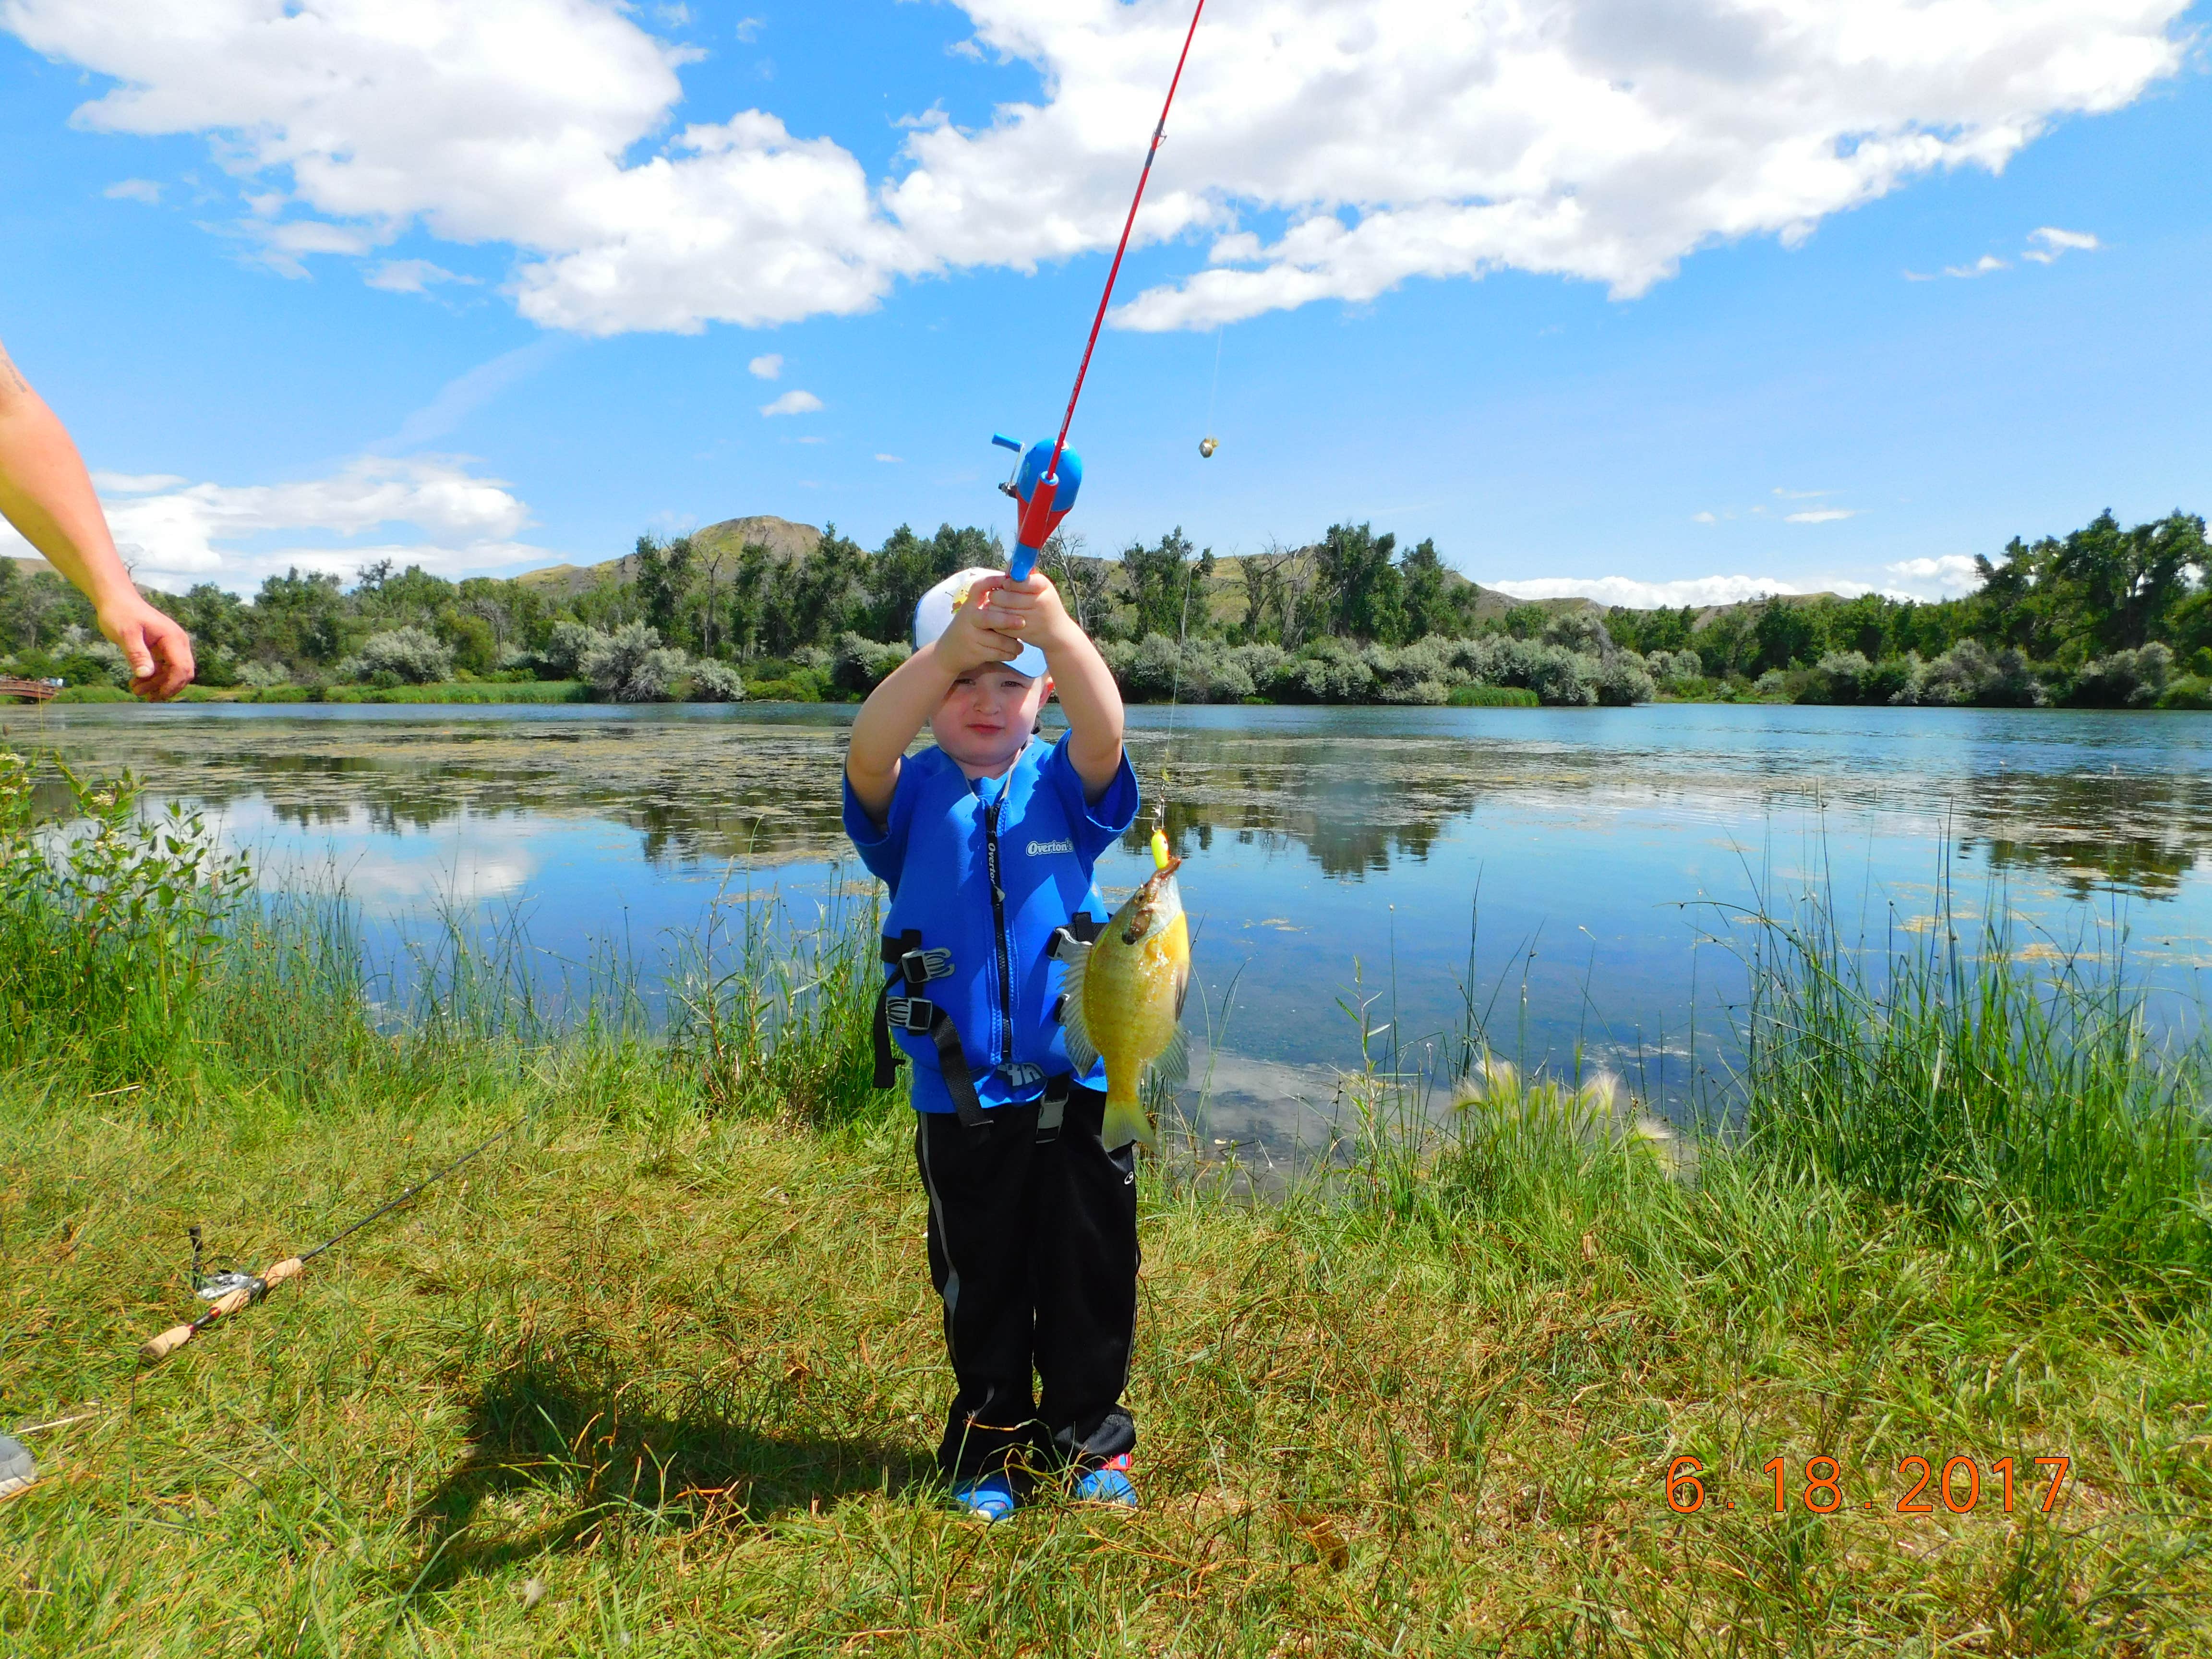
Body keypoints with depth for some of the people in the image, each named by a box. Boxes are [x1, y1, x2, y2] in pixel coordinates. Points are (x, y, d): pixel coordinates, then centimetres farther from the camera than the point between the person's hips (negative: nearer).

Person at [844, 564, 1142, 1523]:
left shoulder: (1063, 787, 0)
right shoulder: (910, 798, -2)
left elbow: (1104, 728, -23)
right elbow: (869, 747, -25)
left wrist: (1057, 631, -43)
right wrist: (947, 652, -43)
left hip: (1080, 1085, 0)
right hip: (958, 1096, 0)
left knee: (1091, 1283, 14)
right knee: (980, 1289, 17)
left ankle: (1092, 1443, 37)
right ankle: (988, 1452, 38)